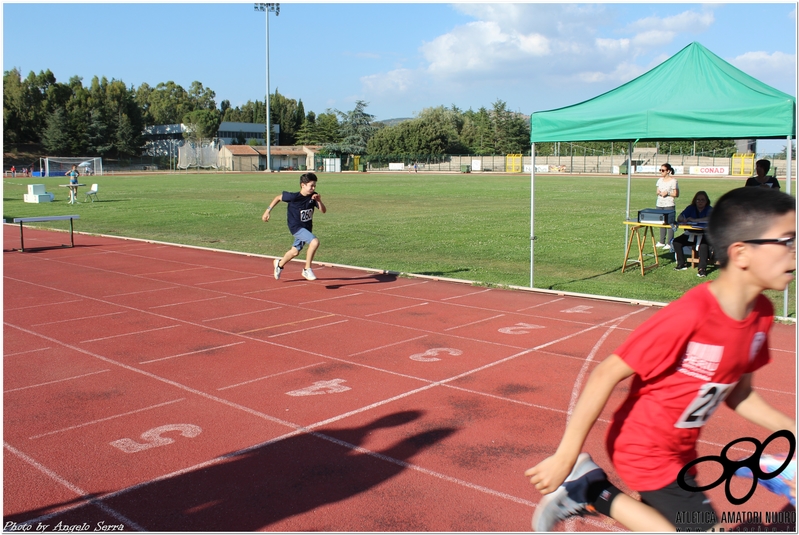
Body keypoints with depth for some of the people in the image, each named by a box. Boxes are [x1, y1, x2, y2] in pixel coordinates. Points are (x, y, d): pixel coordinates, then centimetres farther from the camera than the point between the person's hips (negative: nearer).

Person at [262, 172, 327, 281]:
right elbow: (278, 198, -6)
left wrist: (319, 201, -29)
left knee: (295, 252, 23)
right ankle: (307, 270, -16)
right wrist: (268, 211, -3)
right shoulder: (294, 197, -21)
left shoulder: (313, 196, -8)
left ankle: (280, 264, 52)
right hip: (296, 227, -7)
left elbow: (323, 211, -11)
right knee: (315, 241, -29)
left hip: (307, 228, 7)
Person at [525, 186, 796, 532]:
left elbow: (738, 394, 8)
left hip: (680, 451, 8)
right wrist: (565, 456, -26)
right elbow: (607, 375, -28)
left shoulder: (762, 314, -7)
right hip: (644, 449, -8)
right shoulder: (689, 316, -31)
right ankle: (593, 492, 0)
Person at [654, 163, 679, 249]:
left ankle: (669, 243, -5)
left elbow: (676, 194, -5)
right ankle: (662, 242, 17)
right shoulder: (660, 180, 13)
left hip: (669, 205, -6)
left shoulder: (673, 181, -6)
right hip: (659, 204, 6)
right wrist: (659, 193, -3)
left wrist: (667, 193, -17)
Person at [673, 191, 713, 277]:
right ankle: (681, 264, -3)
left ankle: (702, 268, -33)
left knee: (703, 245, -36)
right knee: (676, 242, -17)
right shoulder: (691, 208, 11)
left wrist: (694, 220, -28)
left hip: (704, 235, -4)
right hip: (690, 234, 4)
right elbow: (679, 217, 0)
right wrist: (683, 219, -26)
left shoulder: (709, 209, -1)